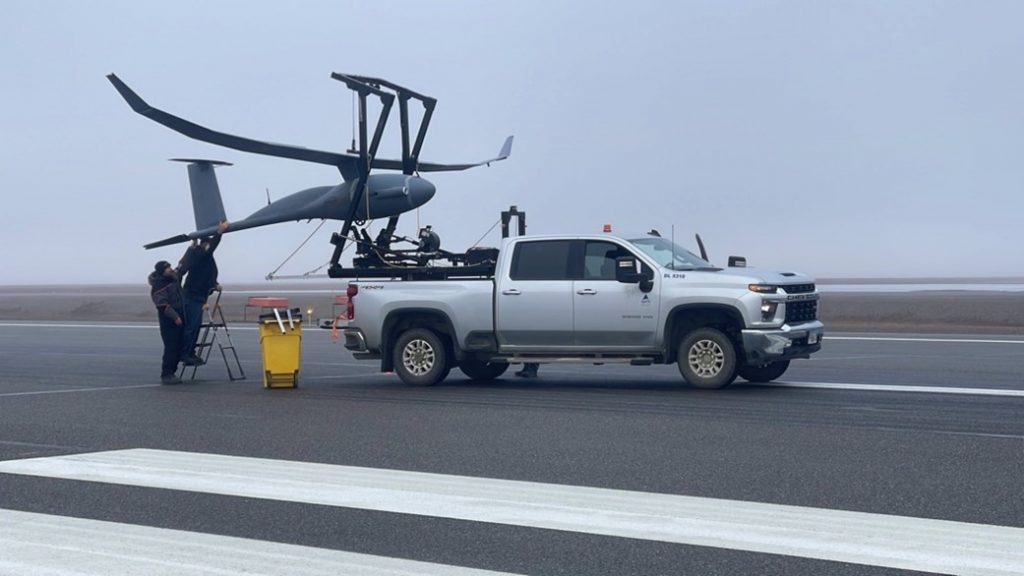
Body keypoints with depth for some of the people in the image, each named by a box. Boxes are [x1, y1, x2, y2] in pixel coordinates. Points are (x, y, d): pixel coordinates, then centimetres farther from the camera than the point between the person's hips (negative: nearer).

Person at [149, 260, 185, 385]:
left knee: (179, 346, 9)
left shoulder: (174, 278, 11)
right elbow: (162, 304, -23)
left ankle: (171, 372, 18)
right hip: (168, 320, -9)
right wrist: (175, 316, -25)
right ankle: (166, 375, -5)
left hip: (179, 317, 9)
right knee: (171, 347, -10)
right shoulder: (158, 286, -15)